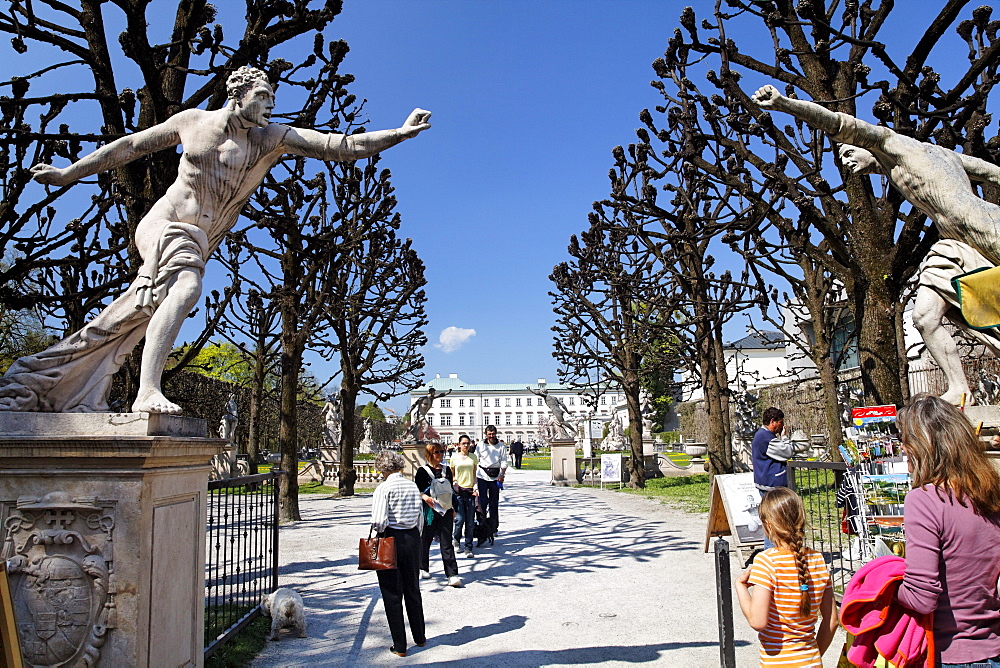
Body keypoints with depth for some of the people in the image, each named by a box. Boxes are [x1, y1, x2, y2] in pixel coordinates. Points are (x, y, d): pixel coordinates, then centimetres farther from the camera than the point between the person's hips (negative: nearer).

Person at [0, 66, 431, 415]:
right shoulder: (193, 121, 2)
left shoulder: (272, 138, 3)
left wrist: (401, 132, -13)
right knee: (187, 288, -33)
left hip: (199, 242, 3)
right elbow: (129, 147, 12)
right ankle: (148, 391, -37)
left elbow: (341, 146, -4)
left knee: (130, 320, 3)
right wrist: (68, 173, 16)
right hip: (165, 223, -3)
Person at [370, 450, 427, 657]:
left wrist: (378, 532, 0)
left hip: (390, 539, -5)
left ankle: (399, 646, 13)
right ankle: (420, 637, 33)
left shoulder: (384, 488, -13)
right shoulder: (413, 486, 3)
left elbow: (379, 521, -21)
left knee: (392, 594, 6)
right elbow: (421, 518, 7)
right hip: (412, 539, 5)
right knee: (413, 590, 20)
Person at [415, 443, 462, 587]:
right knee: (425, 540, 11)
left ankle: (452, 575, -4)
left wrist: (454, 509, 17)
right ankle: (423, 568, 32)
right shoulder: (423, 471, -5)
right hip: (429, 511, -3)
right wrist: (425, 497, -28)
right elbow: (417, 490, -7)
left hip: (446, 511, 3)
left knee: (447, 543, -1)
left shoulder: (446, 469, 10)